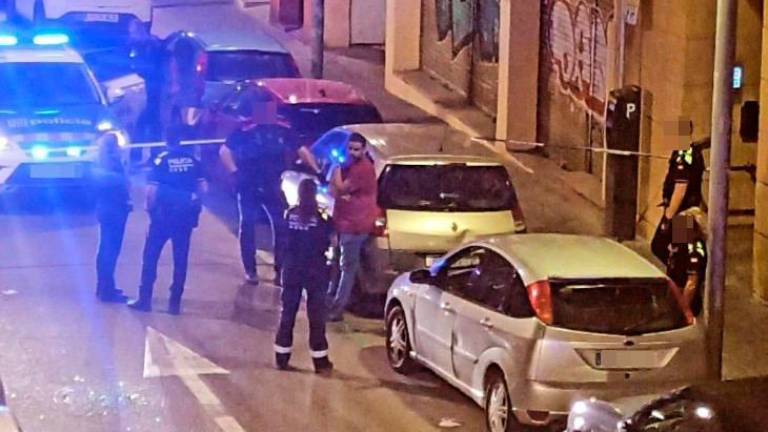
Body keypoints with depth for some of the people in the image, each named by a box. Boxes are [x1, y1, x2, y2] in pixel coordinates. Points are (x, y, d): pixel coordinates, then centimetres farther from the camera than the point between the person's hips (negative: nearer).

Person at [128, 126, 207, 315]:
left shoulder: (161, 160, -8)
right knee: (180, 259, 8)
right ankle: (175, 302, 8)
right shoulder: (192, 161, 2)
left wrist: (150, 208, 4)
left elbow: (152, 191, -13)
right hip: (185, 216, 3)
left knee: (151, 256, 7)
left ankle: (145, 299, 7)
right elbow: (203, 187, 4)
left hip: (163, 214, -3)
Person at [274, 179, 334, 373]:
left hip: (292, 269, 3)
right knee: (316, 315, 3)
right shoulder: (320, 218, -11)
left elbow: (283, 241, 2)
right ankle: (320, 360, 4)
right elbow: (326, 243, -4)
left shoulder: (289, 215, -3)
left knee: (287, 313, 10)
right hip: (314, 270, -3)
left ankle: (282, 357, 12)